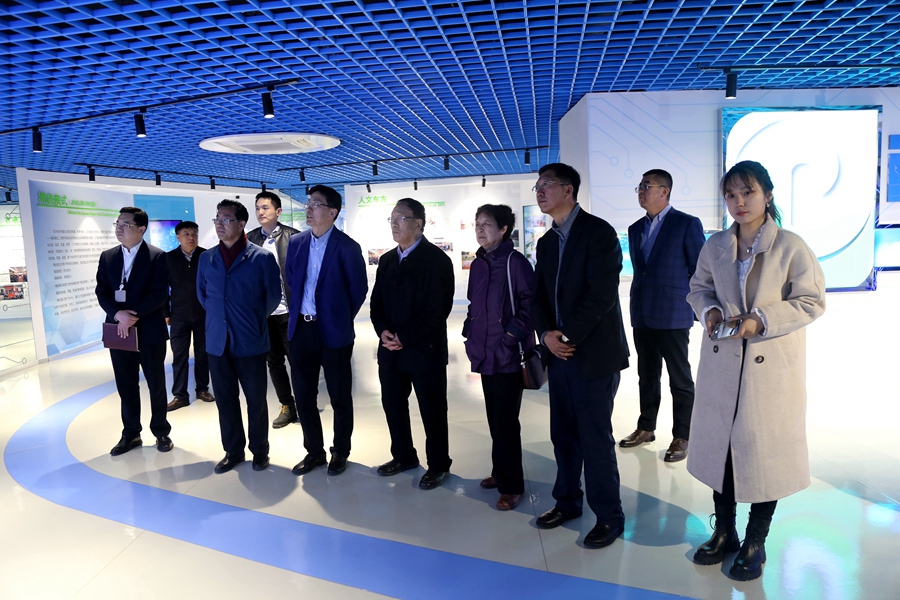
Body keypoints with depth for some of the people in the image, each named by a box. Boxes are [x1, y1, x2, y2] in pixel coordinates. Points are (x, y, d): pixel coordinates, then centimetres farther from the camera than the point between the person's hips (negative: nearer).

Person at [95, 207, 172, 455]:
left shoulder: (157, 256, -6)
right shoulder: (107, 257, 8)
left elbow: (160, 294, -12)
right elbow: (101, 292, 2)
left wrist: (133, 316, -20)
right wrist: (118, 314, -16)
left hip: (149, 331, -4)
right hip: (118, 331, 4)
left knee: (156, 385, 8)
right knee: (126, 386, 11)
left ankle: (161, 432, 22)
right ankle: (131, 434, 24)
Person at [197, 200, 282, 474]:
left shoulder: (262, 258, -6)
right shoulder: (206, 259, 7)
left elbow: (273, 296, -1)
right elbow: (202, 294, 19)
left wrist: (254, 320, 6)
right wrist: (219, 316, 14)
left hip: (250, 341, -4)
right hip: (217, 341, 4)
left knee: (256, 400, 7)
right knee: (225, 400, 11)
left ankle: (259, 450, 23)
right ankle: (233, 451, 26)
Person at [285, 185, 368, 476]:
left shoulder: (346, 247, -10)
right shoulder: (297, 242, 6)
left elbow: (359, 288, -3)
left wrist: (342, 318, 3)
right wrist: (298, 311, 13)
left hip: (334, 332, -5)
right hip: (301, 329, 5)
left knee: (339, 397, 9)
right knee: (303, 395, 13)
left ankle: (340, 451, 27)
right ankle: (314, 451, 30)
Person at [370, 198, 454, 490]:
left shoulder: (436, 259, -8)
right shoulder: (387, 260, 14)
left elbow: (438, 307, -15)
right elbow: (376, 301, 14)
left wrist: (405, 337, -16)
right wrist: (383, 331, -5)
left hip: (425, 349, -6)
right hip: (390, 349, 7)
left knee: (432, 411, 4)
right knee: (393, 404, 14)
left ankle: (438, 465, 21)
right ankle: (403, 456, 33)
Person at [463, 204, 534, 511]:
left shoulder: (515, 262, -12)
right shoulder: (477, 265, 11)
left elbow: (531, 304, -13)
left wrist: (511, 335, -15)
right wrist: (470, 333, 11)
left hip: (508, 357, -7)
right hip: (485, 355, 7)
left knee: (505, 422, -2)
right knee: (495, 419, 16)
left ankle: (511, 485, 11)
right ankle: (501, 472, 31)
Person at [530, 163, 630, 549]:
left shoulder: (598, 232, -9)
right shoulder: (547, 242, 15)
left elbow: (602, 294, -17)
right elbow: (539, 296, 12)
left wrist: (568, 336, -15)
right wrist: (547, 334, -6)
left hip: (594, 353, -7)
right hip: (559, 353, 7)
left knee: (595, 437, 1)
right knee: (563, 434, 14)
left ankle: (609, 517, 18)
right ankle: (567, 501, 32)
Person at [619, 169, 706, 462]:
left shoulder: (687, 224, -6)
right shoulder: (636, 228, 13)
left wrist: (698, 313, -8)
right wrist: (636, 309, 14)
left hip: (673, 317, -6)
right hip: (642, 317, 6)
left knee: (680, 380, 5)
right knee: (647, 377, 16)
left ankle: (682, 437, 17)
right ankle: (646, 428, 30)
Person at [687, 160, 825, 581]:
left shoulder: (791, 246, -9)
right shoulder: (715, 246, 4)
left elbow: (812, 301, -8)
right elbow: (699, 287, 14)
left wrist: (762, 320, -20)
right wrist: (709, 310, -8)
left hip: (771, 367, -4)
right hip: (721, 363, 4)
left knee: (765, 450, 7)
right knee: (720, 444, 12)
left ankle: (755, 543, 27)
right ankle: (724, 532, 32)